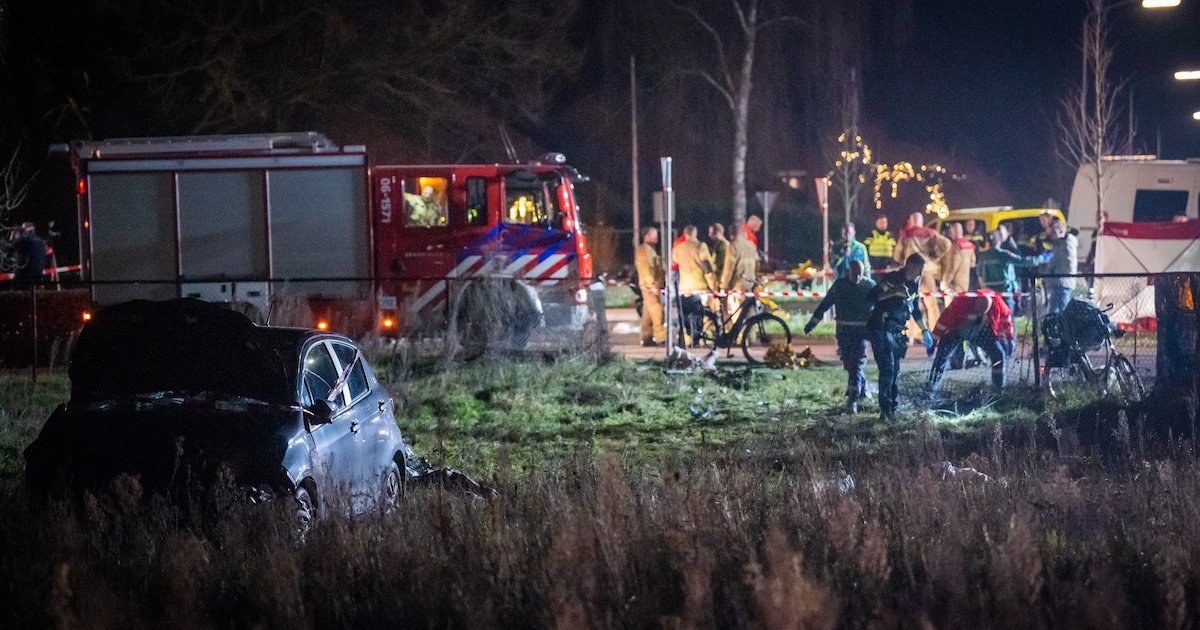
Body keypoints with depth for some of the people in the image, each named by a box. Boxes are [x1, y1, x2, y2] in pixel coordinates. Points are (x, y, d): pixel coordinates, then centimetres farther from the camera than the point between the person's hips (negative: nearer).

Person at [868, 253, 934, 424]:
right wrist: (894, 292, -28)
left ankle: (892, 410, 12)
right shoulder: (892, 278, -10)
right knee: (887, 369, -16)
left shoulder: (913, 285, 13)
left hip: (896, 333, 8)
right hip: (881, 330, -8)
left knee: (895, 372, 7)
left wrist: (925, 331, 23)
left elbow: (916, 311, 25)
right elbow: (873, 296, -18)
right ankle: (885, 409, -14)